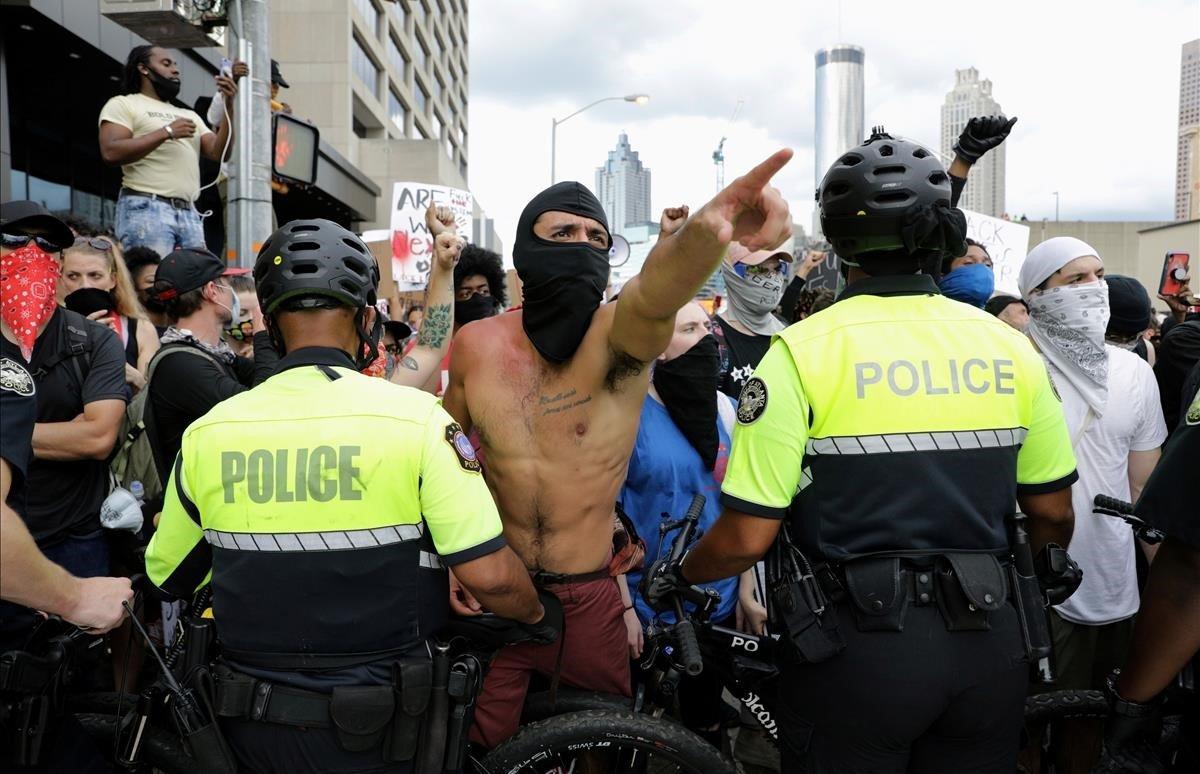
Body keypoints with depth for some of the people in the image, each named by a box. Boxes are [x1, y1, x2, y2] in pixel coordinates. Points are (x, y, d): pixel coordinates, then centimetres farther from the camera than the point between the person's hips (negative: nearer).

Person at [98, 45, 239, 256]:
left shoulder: (189, 115, 27)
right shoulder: (123, 104, 9)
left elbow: (219, 153, 12)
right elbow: (111, 153, -7)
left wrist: (228, 106, 2)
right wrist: (166, 132, -7)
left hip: (189, 214, 6)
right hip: (146, 209, -6)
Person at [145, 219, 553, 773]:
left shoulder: (206, 433, -6)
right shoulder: (416, 418, -17)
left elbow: (166, 580, 7)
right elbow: (490, 576, -19)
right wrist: (538, 616, 1)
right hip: (378, 728, -2)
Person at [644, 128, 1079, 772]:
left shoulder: (803, 351, -14)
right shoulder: (1009, 346, -2)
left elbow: (747, 538, -15)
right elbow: (1053, 515, 7)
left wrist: (676, 575, 5)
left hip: (856, 643, -3)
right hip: (987, 640, 4)